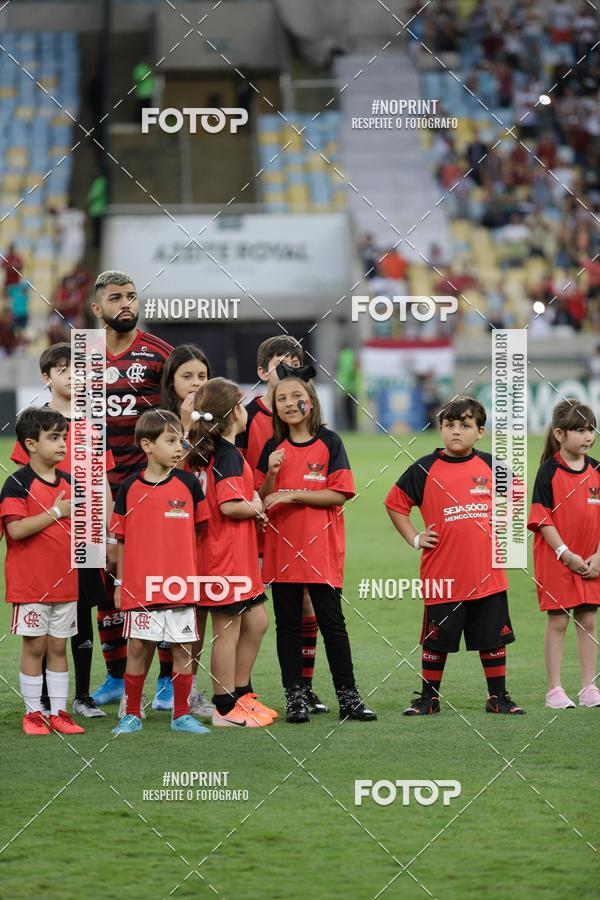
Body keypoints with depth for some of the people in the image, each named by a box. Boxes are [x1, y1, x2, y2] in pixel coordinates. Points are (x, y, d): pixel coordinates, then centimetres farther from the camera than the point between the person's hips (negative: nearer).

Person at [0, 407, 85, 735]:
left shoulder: (68, 482, 10)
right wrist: (56, 512, -19)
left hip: (64, 581, 6)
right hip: (30, 582, -6)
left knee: (58, 646, 9)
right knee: (35, 646, 0)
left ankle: (58, 713, 13)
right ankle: (32, 713, 9)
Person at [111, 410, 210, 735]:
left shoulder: (188, 483, 1)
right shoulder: (130, 487, 1)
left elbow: (201, 530, 7)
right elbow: (121, 539, 8)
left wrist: (200, 577, 4)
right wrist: (120, 582, 8)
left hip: (181, 583, 0)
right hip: (140, 585, 0)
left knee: (183, 648, 3)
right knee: (137, 647, 3)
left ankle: (182, 715, 13)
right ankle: (132, 714, 14)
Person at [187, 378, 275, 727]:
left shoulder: (208, 452, 12)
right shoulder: (229, 455, -17)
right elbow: (229, 506, -26)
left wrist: (253, 506, 4)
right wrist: (256, 508, -8)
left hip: (239, 555, 10)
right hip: (227, 557, -10)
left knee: (257, 620, 16)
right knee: (228, 629, -3)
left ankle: (242, 694, 24)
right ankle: (226, 709, 3)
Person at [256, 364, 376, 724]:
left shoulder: (329, 443, -2)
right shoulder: (274, 448, 8)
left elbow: (339, 494, -9)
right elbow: (263, 500, 8)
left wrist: (293, 495, -15)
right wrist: (272, 474, -11)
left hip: (322, 548, -3)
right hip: (283, 547, 3)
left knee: (332, 623, 0)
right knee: (288, 624, 5)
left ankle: (348, 695, 5)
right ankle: (295, 696, 10)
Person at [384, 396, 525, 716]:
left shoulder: (490, 466, 4)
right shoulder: (425, 469, -3)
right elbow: (395, 504, 6)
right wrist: (414, 538, -1)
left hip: (487, 573, 2)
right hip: (442, 575, -2)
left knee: (493, 638, 8)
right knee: (437, 639, 6)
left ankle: (498, 696, 18)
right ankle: (429, 697, 17)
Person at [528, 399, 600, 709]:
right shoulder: (549, 471, -9)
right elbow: (543, 520, -11)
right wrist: (566, 554, -16)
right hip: (556, 559, -4)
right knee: (557, 621, 0)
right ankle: (554, 690, 5)